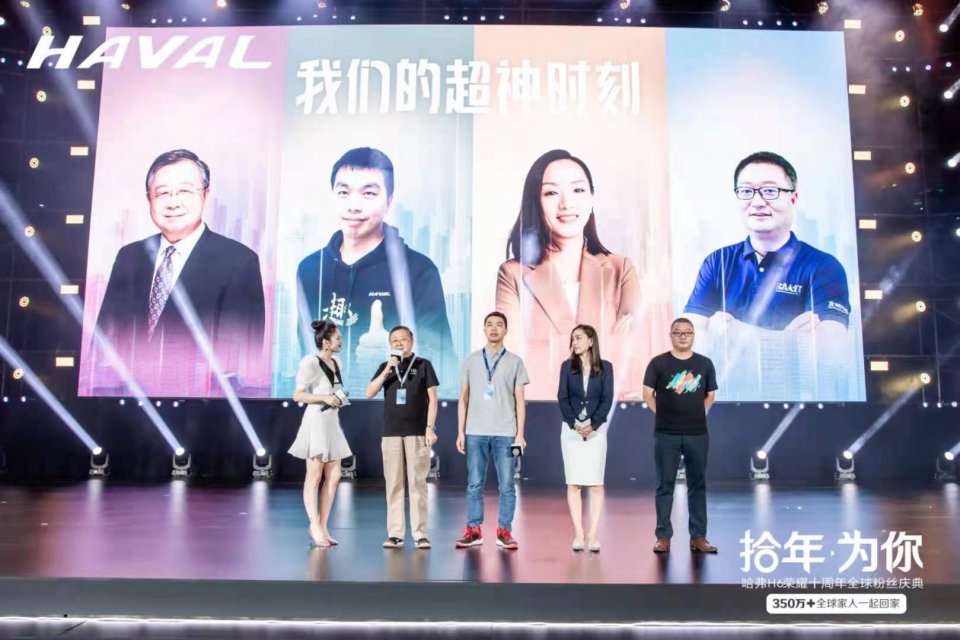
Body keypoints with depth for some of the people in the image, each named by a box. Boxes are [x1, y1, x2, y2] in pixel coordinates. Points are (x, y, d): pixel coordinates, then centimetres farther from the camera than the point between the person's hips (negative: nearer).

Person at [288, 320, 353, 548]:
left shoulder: (336, 363, 14)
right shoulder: (311, 362, -9)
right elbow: (297, 395, -11)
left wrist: (339, 399, 9)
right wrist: (324, 398, -19)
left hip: (332, 422, 8)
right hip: (316, 421, -8)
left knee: (333, 476, 5)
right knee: (314, 477, -4)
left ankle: (322, 527, 11)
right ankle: (315, 527, -1)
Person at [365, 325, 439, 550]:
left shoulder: (423, 365, 4)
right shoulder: (385, 367, 12)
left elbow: (432, 398, 1)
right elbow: (369, 393, 1)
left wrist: (430, 428, -7)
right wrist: (387, 370, -9)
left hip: (417, 432, -2)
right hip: (391, 432, 3)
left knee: (417, 483, -1)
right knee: (393, 484, 3)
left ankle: (420, 533, 3)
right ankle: (395, 533, 8)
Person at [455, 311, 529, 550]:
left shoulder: (515, 362, 6)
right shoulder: (470, 361, 9)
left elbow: (520, 401, 6)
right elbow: (463, 399, 10)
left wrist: (520, 434, -1)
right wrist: (460, 432, 4)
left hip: (505, 433, -1)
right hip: (475, 432, 1)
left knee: (507, 485, 1)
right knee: (474, 484, 4)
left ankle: (504, 531, 10)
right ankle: (473, 530, 12)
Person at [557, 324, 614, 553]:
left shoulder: (605, 367, 2)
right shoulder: (567, 366, 5)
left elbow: (607, 399, -3)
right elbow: (562, 398, -1)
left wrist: (592, 425, -15)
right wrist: (574, 424, -14)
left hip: (596, 429, -1)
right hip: (571, 429, 1)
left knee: (596, 482, -2)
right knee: (573, 483, 1)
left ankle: (594, 534, 3)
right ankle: (578, 534, 6)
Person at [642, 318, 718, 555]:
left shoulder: (705, 364, 7)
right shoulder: (659, 363, -1)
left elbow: (710, 395, 15)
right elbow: (648, 394, 3)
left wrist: (696, 412, 6)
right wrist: (664, 414, 1)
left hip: (698, 434, 2)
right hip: (666, 435, -2)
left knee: (698, 485, 7)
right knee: (665, 485, 3)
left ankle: (698, 537, 15)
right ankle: (663, 536, 10)